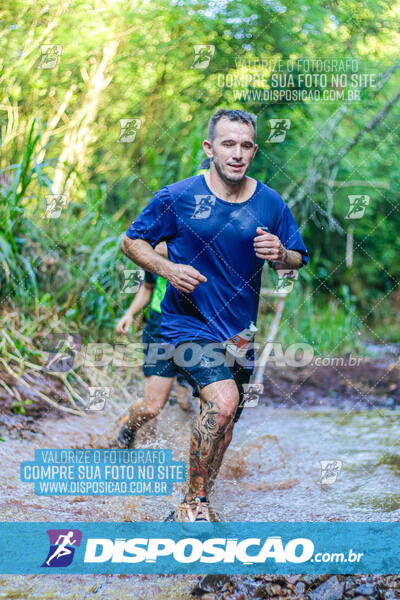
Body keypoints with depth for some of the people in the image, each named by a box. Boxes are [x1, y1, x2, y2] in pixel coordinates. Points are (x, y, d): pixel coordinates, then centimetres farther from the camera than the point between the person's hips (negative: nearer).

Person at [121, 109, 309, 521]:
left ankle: (188, 511, 33)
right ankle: (194, 503, -12)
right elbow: (131, 241, 3)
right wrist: (168, 269, -15)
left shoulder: (271, 204, 2)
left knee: (221, 426, 13)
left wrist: (281, 255, -13)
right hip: (189, 326, -5)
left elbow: (299, 261, 11)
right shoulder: (177, 197, -6)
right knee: (223, 401, -27)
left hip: (241, 332, 5)